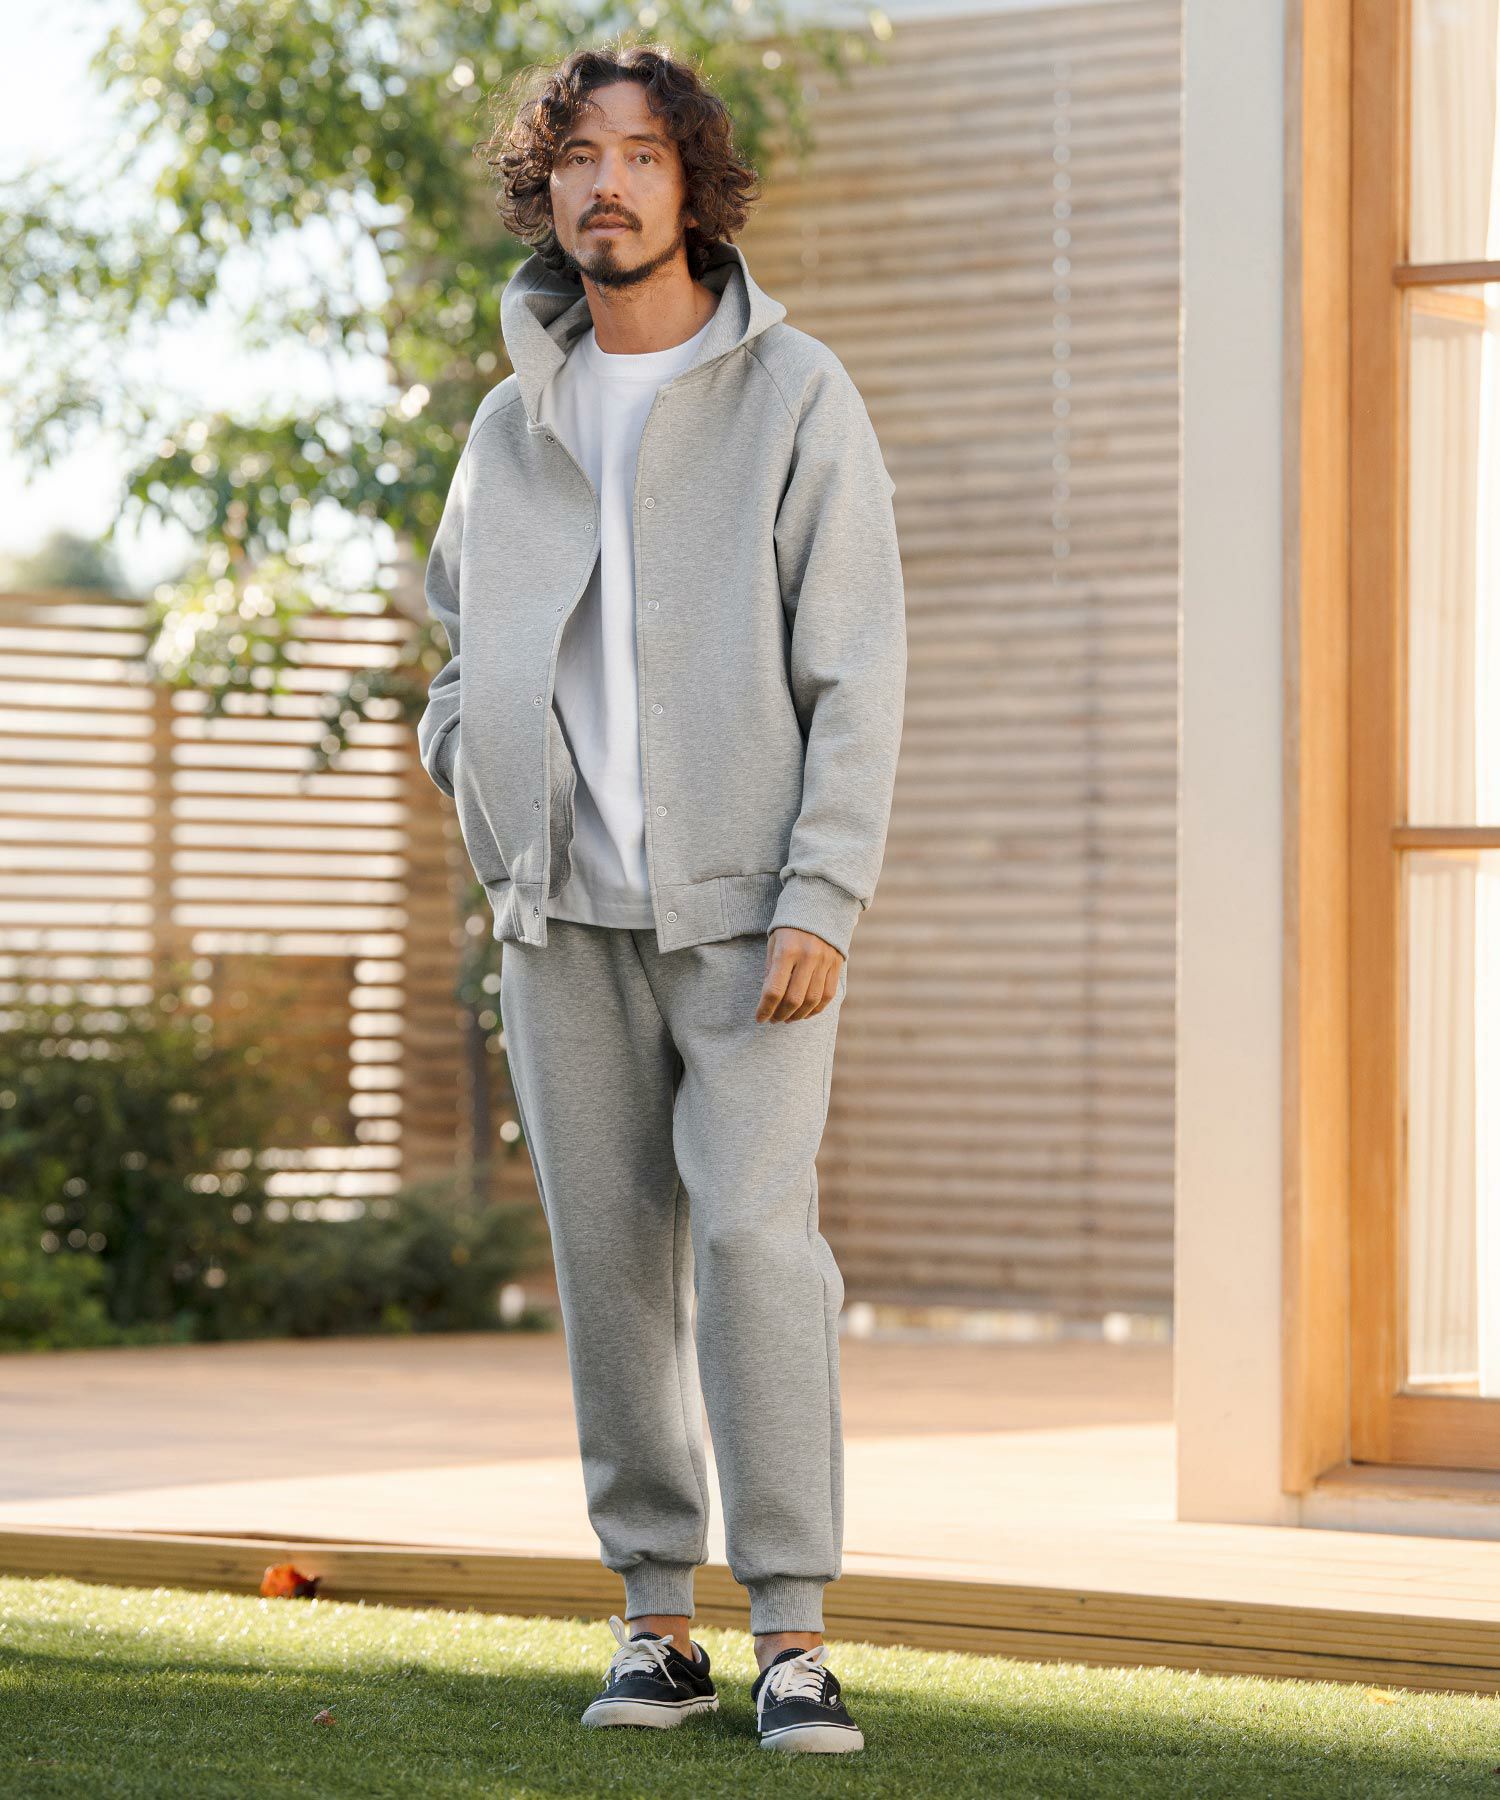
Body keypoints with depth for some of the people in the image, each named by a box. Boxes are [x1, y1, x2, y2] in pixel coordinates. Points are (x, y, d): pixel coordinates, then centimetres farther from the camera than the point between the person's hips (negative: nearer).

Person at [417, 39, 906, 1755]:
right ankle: (656, 1616, 11)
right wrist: (477, 780, 8)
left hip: (745, 905, -4)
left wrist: (823, 900, -16)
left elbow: (859, 668, -7)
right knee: (613, 1257, 4)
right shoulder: (514, 424, 11)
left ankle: (793, 1636, -11)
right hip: (569, 909, 4)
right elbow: (459, 635, 28)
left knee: (754, 1234, -15)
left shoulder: (797, 396, -3)